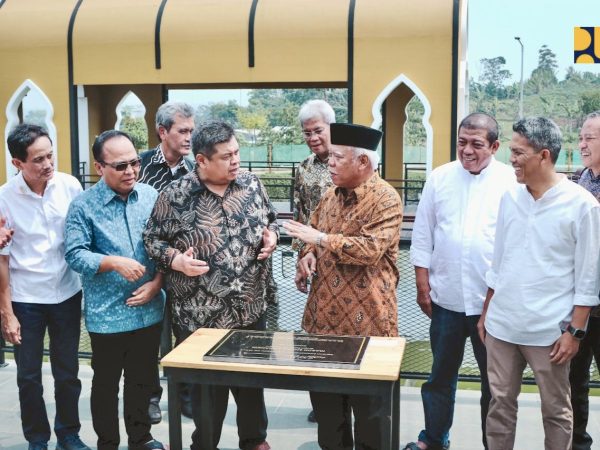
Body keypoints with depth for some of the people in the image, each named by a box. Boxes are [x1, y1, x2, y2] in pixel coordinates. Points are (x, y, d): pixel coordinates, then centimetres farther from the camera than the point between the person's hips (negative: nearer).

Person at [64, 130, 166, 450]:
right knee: (106, 384, 13)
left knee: (143, 380, 18)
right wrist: (114, 262, -25)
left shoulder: (152, 196, 2)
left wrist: (157, 283, -8)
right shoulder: (84, 205, -9)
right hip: (107, 315, -3)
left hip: (149, 311, 3)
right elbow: (74, 254, -12)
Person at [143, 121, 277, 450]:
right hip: (201, 315, -4)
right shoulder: (175, 196, -11)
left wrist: (271, 236, -7)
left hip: (251, 308, 4)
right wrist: (175, 259, -20)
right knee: (207, 386, 10)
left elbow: (270, 221, 15)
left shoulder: (252, 184, 1)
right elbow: (152, 239, -2)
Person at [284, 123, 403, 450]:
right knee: (324, 393, 17)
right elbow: (314, 235, 23)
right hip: (323, 314, 7)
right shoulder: (331, 195, 11)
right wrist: (307, 255, 1)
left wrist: (320, 239, -22)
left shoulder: (385, 199, -13)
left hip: (365, 318, -7)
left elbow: (370, 249, -24)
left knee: (368, 401, 7)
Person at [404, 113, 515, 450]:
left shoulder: (512, 181, -6)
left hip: (493, 301, -2)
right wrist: (423, 286, 2)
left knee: (495, 378, 12)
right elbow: (423, 236, 4)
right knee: (442, 372, 17)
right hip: (446, 298, 2)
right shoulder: (440, 178, 1)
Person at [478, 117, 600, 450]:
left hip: (550, 331, -4)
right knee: (500, 404, 13)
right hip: (502, 326, 4)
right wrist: (486, 313, 13)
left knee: (556, 411, 12)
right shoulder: (510, 197, 5)